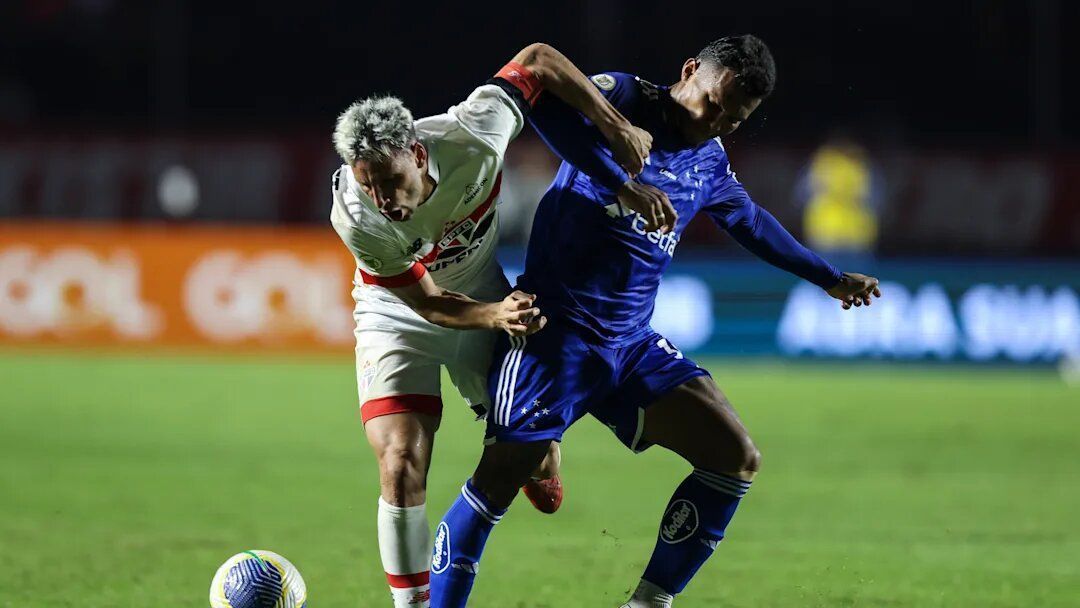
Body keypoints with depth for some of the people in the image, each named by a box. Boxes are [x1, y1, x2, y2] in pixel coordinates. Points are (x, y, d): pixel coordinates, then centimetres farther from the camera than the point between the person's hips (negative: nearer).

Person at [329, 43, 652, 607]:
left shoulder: (469, 137, -33)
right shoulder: (353, 217, -35)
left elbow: (537, 60, -16)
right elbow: (429, 303, -24)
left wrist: (617, 127, -19)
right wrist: (496, 316, -43)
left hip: (488, 297, 3)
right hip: (399, 320, -3)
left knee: (535, 458, 5)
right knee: (401, 468, -18)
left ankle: (537, 469, 43)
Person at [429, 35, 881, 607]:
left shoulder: (711, 164, 12)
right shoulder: (626, 98, -9)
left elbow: (751, 222, 34)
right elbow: (545, 103, -31)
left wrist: (830, 279, 42)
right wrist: (623, 185, -38)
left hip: (631, 342, 7)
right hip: (555, 326, -7)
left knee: (738, 458, -1)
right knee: (500, 477, -13)